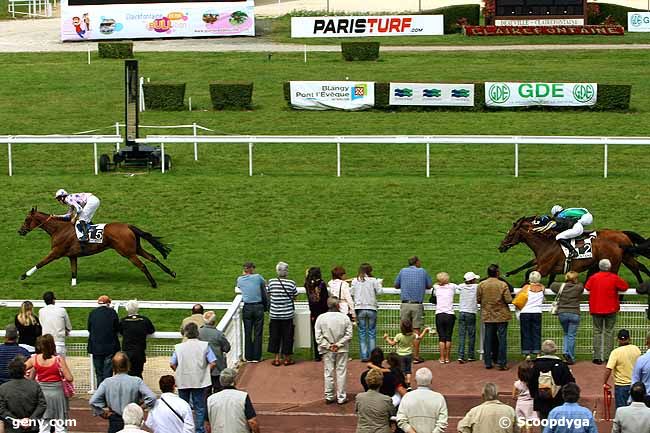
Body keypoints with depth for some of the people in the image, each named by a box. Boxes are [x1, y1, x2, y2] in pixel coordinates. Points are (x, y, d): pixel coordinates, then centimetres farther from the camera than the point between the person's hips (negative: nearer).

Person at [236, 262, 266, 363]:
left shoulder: (240, 280, 1)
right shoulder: (258, 277, -3)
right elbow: (265, 284, 17)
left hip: (247, 308, 1)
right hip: (258, 307, -1)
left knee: (248, 333, 8)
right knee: (258, 333, 6)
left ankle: (249, 357, 10)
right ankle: (257, 357, 8)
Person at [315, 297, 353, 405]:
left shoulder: (321, 318, -8)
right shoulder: (345, 318, -10)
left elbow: (318, 336, -8)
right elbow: (348, 335, -9)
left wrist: (328, 346, -5)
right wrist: (338, 344, -6)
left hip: (327, 351, 1)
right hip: (341, 351, -1)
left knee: (328, 373, 10)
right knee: (341, 373, 7)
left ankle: (329, 397, 15)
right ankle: (341, 397, 10)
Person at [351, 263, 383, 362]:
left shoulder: (355, 281, 2)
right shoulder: (373, 280, -3)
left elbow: (352, 294, 3)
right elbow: (379, 292, -2)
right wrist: (379, 283, 14)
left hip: (359, 309, 1)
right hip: (371, 308, -1)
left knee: (362, 333, 5)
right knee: (372, 333, 6)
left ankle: (364, 356, 1)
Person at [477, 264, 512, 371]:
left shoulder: (481, 285, -4)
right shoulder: (503, 285, -12)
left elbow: (478, 300, 1)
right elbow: (509, 300, -13)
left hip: (487, 316, 3)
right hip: (501, 316, -3)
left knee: (488, 339, 10)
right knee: (502, 339, 2)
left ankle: (488, 362, 12)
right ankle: (502, 363, 0)